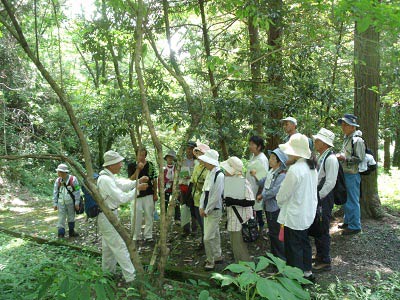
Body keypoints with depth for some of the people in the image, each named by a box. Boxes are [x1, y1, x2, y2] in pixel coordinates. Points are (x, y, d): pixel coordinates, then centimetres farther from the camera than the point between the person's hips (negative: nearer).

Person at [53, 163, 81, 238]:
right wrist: (55, 203, 1)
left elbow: (77, 191, -10)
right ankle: (61, 234, 4)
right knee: (61, 218, -1)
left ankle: (71, 232, 29)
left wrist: (77, 203, -10)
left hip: (71, 202, -1)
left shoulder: (73, 179, -15)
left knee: (71, 217, 14)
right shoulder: (58, 181, -6)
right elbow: (55, 193, 2)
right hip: (61, 203, 1)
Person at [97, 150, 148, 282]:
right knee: (120, 246, -6)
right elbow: (122, 198, -28)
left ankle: (107, 272, 36)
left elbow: (122, 185, 14)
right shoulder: (105, 180, -26)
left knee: (108, 245, 21)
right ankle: (131, 277, 0)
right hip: (107, 216, -10)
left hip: (109, 214, 10)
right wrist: (138, 188, -19)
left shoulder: (109, 176, 5)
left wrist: (137, 182, 1)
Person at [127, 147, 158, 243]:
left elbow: (154, 180, 7)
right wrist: (138, 169, -20)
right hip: (136, 194, 0)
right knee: (135, 216, 2)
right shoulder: (131, 166, 0)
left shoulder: (150, 165, 3)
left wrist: (155, 193, 6)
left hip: (148, 194, 1)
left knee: (149, 215, 4)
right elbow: (131, 179, -11)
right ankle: (136, 236, 16)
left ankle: (148, 236, 14)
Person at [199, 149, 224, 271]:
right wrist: (201, 207, 3)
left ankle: (211, 262, 9)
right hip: (206, 210, 8)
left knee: (208, 237, -6)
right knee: (214, 234, 19)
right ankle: (218, 256, 34)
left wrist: (206, 210, -12)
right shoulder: (209, 173, 7)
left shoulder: (219, 175, -19)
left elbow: (216, 196, -20)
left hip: (214, 210, -8)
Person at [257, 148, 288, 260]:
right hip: (268, 207, 9)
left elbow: (274, 191, -24)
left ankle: (282, 258, 11)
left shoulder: (282, 175, -19)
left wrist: (262, 196, -13)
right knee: (272, 233, 19)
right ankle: (274, 256, 34)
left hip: (276, 208, -9)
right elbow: (261, 183, 16)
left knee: (276, 234, -1)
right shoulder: (270, 172, 9)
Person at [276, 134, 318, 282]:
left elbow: (283, 194, -18)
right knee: (304, 242, 22)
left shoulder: (295, 170, -26)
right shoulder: (311, 167, 2)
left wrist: (280, 202, 2)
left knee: (294, 247, 5)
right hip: (308, 213, 9)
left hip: (294, 216, -9)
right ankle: (307, 272, 35)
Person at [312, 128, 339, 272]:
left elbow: (330, 183, -22)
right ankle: (319, 256, 34)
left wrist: (318, 197, -18)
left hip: (324, 199, -9)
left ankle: (325, 262, 15)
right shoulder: (321, 157, 11)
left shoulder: (331, 159, -18)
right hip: (318, 197, 9)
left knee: (322, 231, 1)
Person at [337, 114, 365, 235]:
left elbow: (360, 159, -18)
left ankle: (355, 226, 9)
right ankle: (348, 221, 32)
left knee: (353, 201, -1)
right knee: (346, 200, 19)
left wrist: (345, 158, -22)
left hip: (352, 175, -9)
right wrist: (339, 156, 8)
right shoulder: (346, 139, 13)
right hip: (345, 174, 9)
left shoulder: (357, 140, -15)